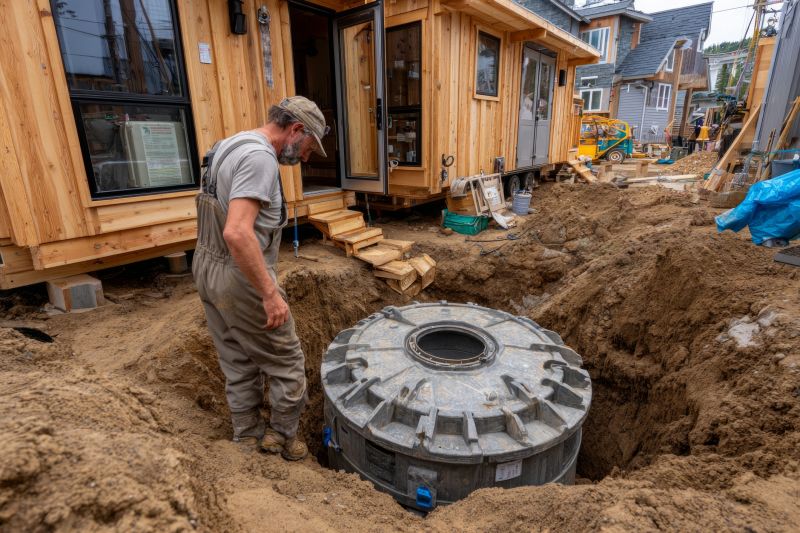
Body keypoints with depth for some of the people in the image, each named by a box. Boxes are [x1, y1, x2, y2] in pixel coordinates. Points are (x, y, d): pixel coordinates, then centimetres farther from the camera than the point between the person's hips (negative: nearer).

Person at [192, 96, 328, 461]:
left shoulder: (232, 145, 13)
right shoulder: (259, 157, -20)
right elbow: (237, 233, -30)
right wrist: (270, 293, -26)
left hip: (206, 268, 10)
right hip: (240, 280, -10)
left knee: (239, 366, 20)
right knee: (286, 363, 8)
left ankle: (248, 438, 36)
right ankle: (283, 438, 27)